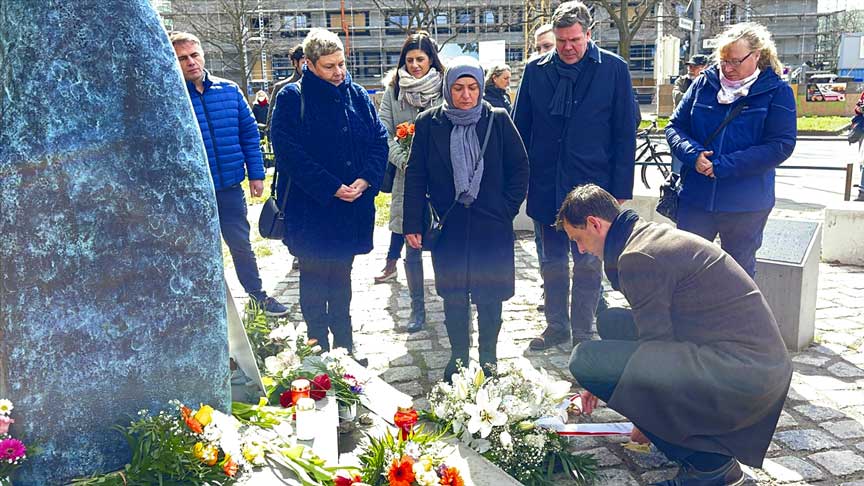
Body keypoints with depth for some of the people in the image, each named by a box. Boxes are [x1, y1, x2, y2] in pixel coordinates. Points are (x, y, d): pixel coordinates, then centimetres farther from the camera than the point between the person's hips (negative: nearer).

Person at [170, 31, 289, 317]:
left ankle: (258, 294, 32)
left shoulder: (229, 90, 1)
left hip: (230, 188, 2)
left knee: (241, 246, 14)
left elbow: (249, 133, 6)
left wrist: (256, 174, 3)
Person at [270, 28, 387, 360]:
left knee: (342, 278, 16)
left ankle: (345, 348, 28)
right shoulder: (292, 98, -7)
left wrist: (366, 179, -12)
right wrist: (332, 188, -18)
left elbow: (380, 140, 5)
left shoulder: (357, 95, 6)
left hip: (354, 206, 4)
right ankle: (319, 348, 20)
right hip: (311, 208, -4)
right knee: (314, 282, 7)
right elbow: (289, 152, -14)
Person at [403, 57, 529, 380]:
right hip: (448, 226, 1)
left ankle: (488, 358, 24)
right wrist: (412, 223, -4)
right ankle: (458, 357, 25)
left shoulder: (498, 121, -1)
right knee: (453, 295, 9)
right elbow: (415, 176, 1)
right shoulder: (429, 123, 0)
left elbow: (519, 168, 5)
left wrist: (508, 208, -3)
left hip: (492, 226, 0)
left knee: (490, 295, 6)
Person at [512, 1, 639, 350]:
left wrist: (621, 190, -7)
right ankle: (557, 327, 27)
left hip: (593, 187, -2)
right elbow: (520, 128, 8)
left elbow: (625, 134, -3)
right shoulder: (536, 70, 4)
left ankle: (583, 332, 21)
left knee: (587, 265, 7)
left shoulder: (614, 69, -3)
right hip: (547, 187, 3)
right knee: (553, 263, 13)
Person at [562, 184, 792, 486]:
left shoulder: (637, 257, -15)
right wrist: (602, 384, 29)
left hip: (740, 373, -10)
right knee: (611, 322, 15)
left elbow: (658, 346, -11)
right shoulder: (653, 234, 15)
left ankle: (706, 461, -6)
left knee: (586, 359, -17)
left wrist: (647, 422, 6)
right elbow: (654, 327, 26)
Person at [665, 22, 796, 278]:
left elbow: (780, 145, -12)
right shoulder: (703, 83, 4)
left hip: (746, 206, -2)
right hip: (695, 198, 2)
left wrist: (723, 166, -19)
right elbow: (675, 126, 4)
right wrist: (693, 154, -17)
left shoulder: (777, 92, -3)